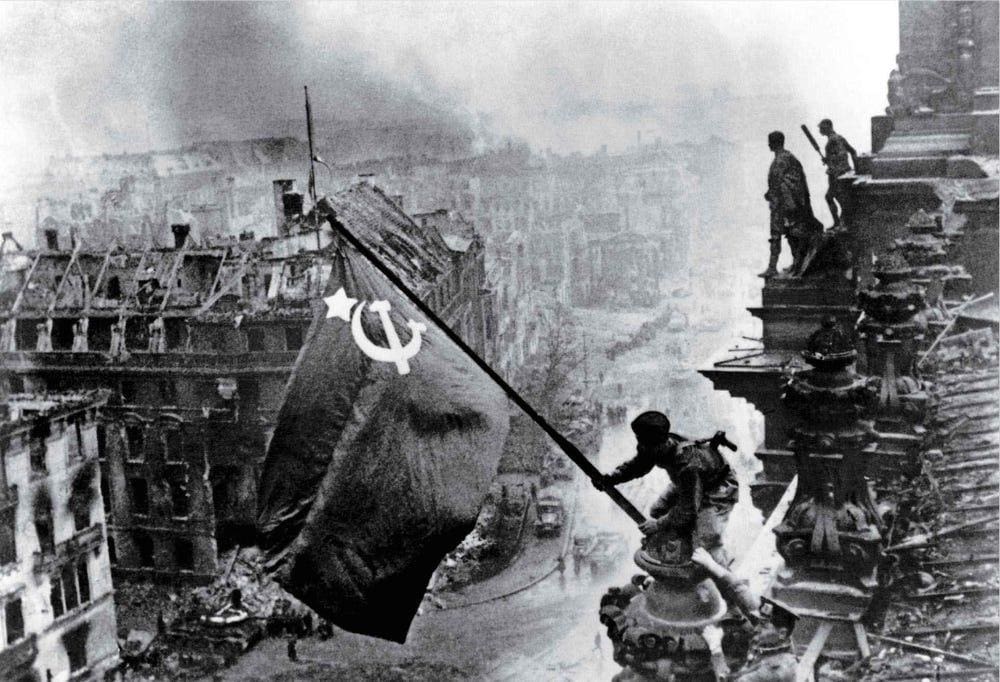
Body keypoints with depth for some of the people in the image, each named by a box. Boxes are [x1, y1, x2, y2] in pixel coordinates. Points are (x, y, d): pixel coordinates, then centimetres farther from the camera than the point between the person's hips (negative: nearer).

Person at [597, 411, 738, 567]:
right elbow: (637, 465, 0)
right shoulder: (661, 446, -21)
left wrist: (659, 525, -22)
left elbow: (688, 510, -32)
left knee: (706, 541, -20)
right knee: (657, 511, 8)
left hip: (718, 490, -9)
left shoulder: (687, 465, -43)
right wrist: (611, 478, -16)